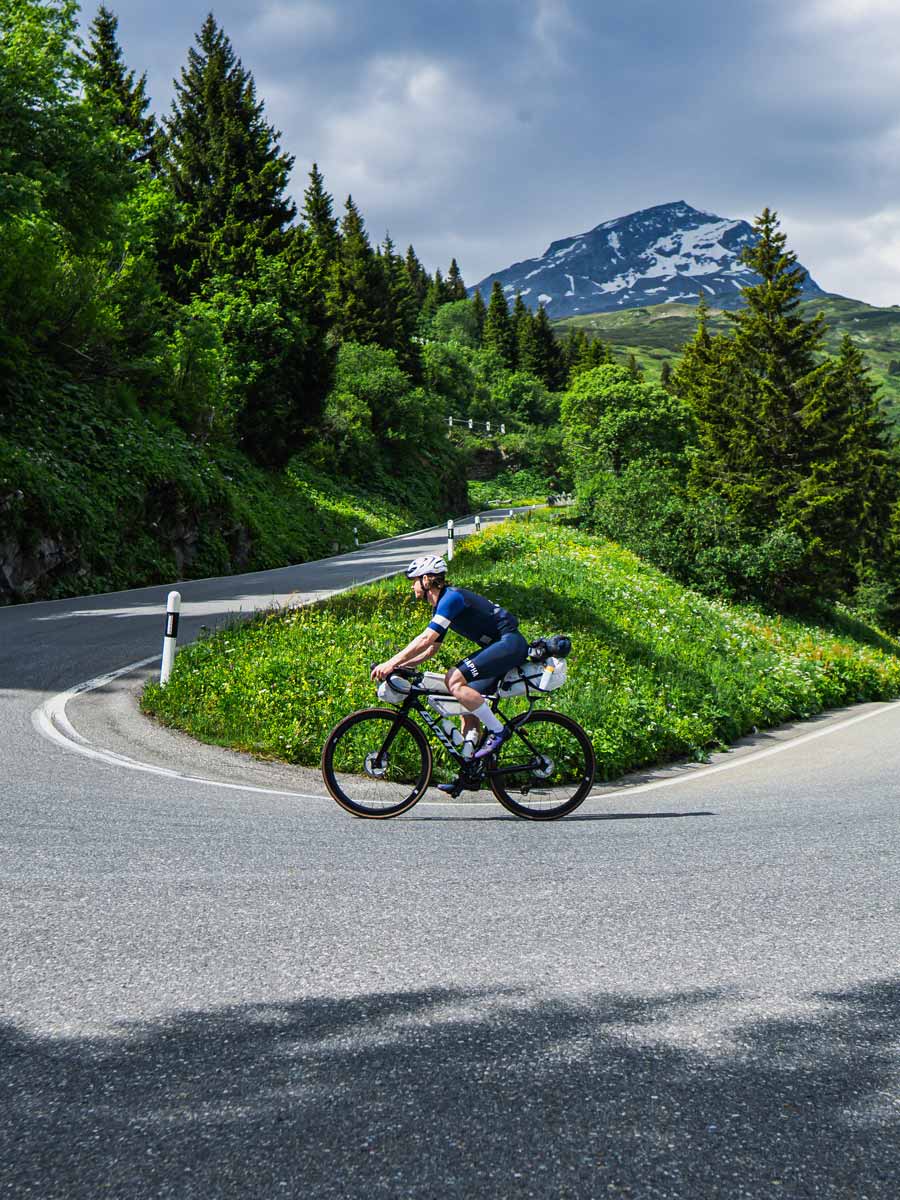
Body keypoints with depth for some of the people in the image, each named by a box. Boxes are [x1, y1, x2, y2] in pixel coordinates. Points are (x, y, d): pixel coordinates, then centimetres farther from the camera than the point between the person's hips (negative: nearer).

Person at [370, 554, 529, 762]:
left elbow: (425, 640, -22)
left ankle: (498, 731, -13)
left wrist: (391, 663, -21)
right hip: (498, 646, 11)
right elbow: (430, 649, 21)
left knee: (454, 680, -21)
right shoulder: (442, 606, 16)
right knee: (467, 700, 7)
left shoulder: (451, 597, -15)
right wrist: (399, 665, 10)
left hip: (509, 644, -11)